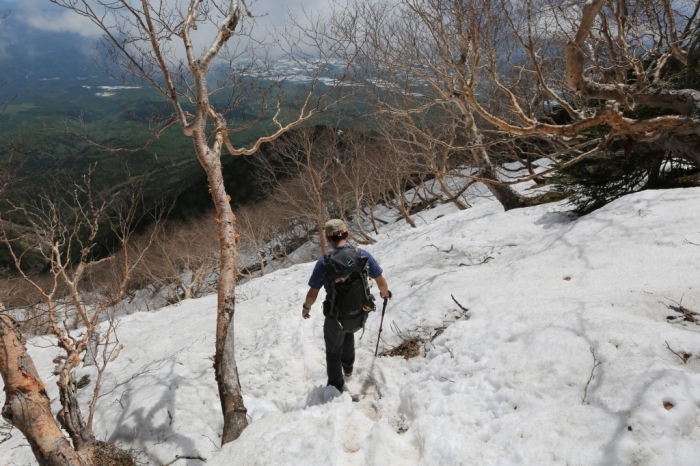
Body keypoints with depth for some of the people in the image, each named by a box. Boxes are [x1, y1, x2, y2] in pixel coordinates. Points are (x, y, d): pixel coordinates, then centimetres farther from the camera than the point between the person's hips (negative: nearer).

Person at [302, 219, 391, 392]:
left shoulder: (324, 262, -18)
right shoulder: (364, 255, -11)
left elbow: (312, 294, -11)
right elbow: (382, 282, -2)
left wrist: (306, 307, 11)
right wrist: (385, 293, 21)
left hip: (336, 317, -3)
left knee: (333, 352, 24)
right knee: (348, 333, 38)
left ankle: (336, 387, 41)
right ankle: (348, 368, 52)